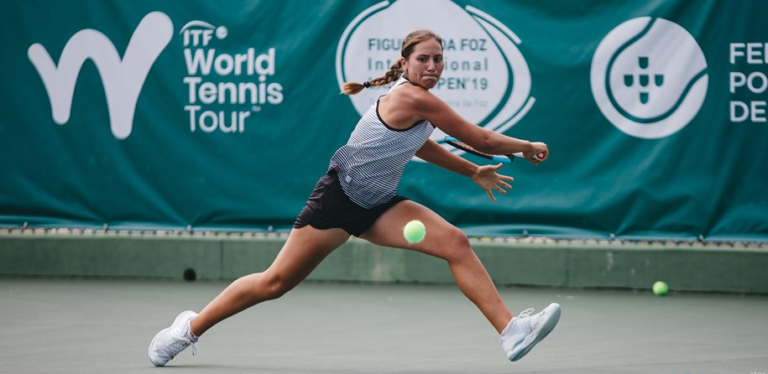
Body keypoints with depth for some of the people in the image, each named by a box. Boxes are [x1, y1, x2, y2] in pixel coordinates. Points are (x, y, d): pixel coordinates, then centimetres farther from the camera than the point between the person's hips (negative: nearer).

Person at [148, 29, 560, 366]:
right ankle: (190, 328, 15)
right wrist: (528, 148, -4)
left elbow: (421, 145, 29)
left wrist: (474, 172, 28)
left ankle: (510, 330, -18)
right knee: (276, 282, -3)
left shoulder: (415, 99, 6)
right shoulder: (409, 97, -23)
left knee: (456, 243, -12)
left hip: (377, 206, 9)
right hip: (338, 198, -9)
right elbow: (482, 140, -19)